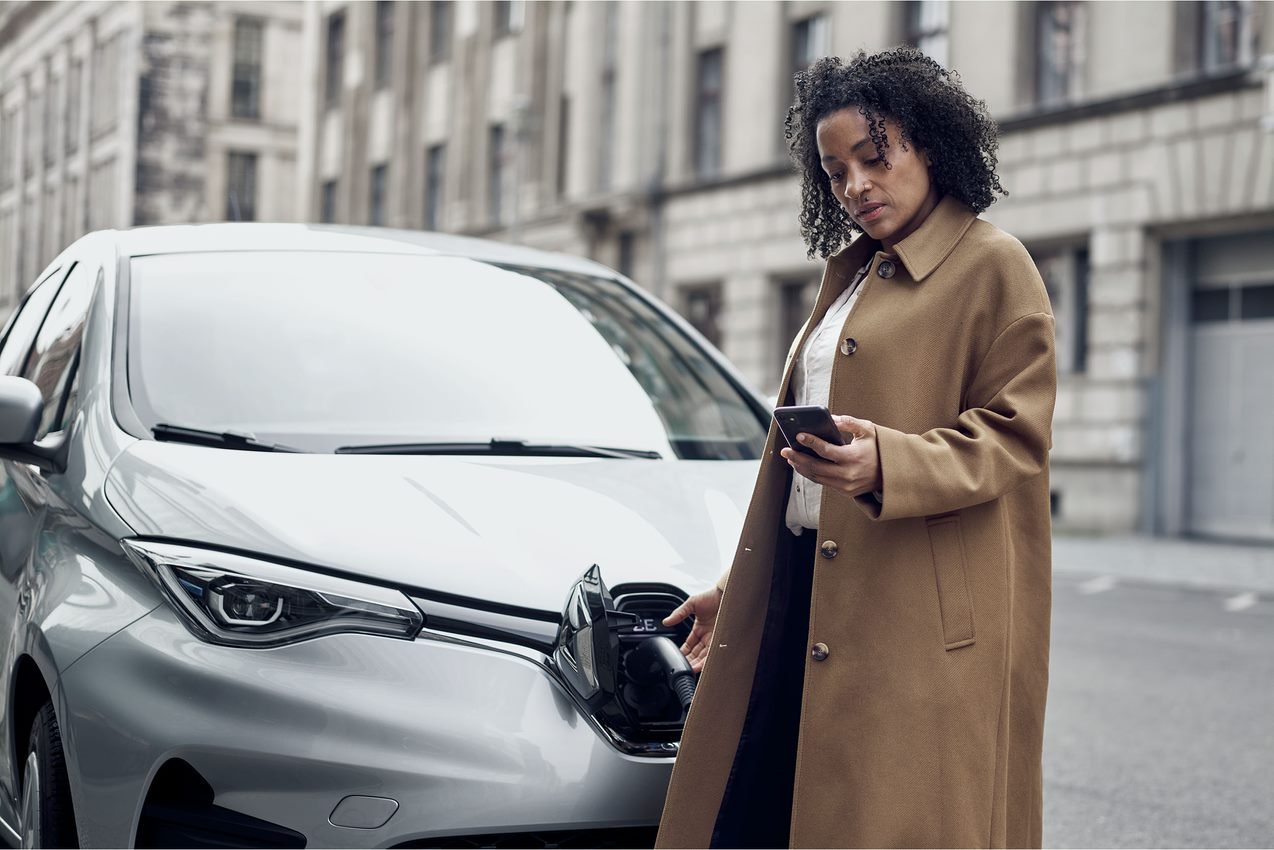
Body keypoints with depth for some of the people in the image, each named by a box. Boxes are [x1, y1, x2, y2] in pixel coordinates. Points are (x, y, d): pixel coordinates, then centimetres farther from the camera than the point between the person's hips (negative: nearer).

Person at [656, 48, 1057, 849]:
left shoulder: (993, 265, 0)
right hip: (803, 594, 7)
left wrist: (885, 462, -25)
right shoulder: (850, 274, 22)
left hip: (922, 623, -6)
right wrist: (740, 588, 24)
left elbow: (1013, 437, -8)